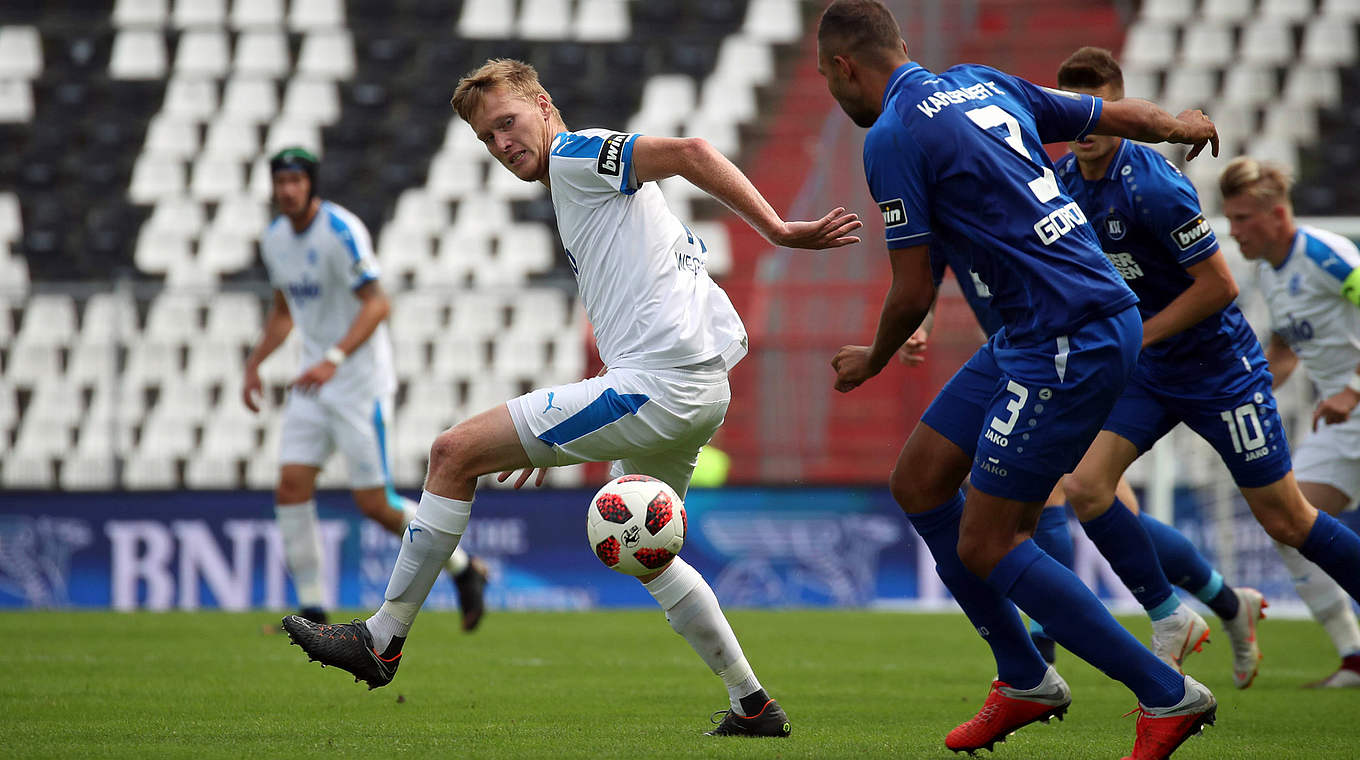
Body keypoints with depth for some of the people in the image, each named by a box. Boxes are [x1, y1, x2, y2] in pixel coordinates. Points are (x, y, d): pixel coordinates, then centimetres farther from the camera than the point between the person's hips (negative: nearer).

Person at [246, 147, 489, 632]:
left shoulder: (341, 232, -17)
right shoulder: (274, 239, 8)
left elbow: (376, 303, -24)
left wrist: (333, 360, -33)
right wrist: (254, 365, 14)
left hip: (361, 381, -7)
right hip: (314, 378, 7)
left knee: (374, 503, -7)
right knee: (291, 488, -5)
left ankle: (462, 568, 14)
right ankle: (312, 609, 2)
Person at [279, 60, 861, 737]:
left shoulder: (576, 154, -3)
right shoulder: (578, 193, 26)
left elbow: (689, 153, -18)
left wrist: (780, 232, -24)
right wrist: (556, 436, 29)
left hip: (656, 388, -11)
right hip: (698, 397, 11)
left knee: (455, 452, -6)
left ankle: (382, 640, -1)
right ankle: (752, 706, 27)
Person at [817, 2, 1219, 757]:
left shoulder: (893, 137, -13)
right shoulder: (979, 84, 12)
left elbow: (912, 292, -11)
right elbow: (1115, 115, 21)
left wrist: (873, 361, 10)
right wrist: (1185, 126, 44)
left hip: (1072, 342, -9)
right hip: (1030, 334, 9)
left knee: (985, 547, -4)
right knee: (917, 481, 15)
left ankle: (1166, 695, 2)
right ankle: (1025, 680, 23)